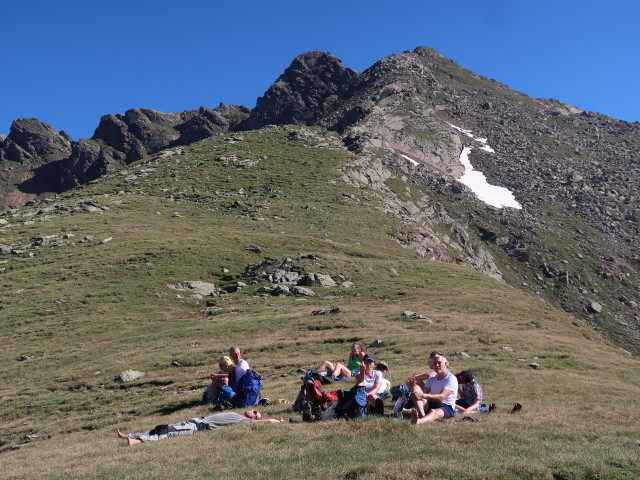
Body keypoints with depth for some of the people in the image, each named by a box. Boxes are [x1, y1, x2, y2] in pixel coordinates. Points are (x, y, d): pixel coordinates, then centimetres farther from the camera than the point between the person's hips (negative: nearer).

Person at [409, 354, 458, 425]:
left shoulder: (451, 379, -8)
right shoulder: (431, 379, 14)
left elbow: (441, 397, -22)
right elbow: (424, 392, 1)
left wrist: (422, 395, -34)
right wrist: (414, 386, -21)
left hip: (446, 407, -6)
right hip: (430, 404, 6)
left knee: (433, 412, -42)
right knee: (416, 388, -16)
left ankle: (417, 421, -77)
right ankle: (422, 415, -41)